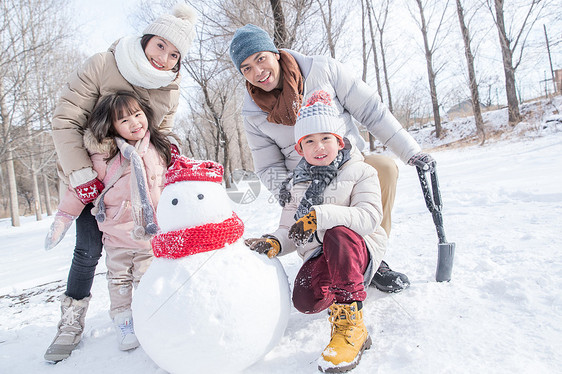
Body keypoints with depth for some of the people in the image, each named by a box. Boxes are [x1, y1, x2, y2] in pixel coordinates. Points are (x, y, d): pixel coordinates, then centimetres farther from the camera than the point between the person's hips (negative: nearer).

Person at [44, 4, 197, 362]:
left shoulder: (170, 90, -4)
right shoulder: (102, 66, -20)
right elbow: (65, 121, -19)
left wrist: (170, 145, -13)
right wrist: (82, 175, -23)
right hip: (88, 171, -3)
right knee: (89, 248, -9)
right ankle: (72, 321, 12)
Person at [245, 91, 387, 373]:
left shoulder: (360, 172, -1)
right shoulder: (298, 184, 13)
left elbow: (369, 217, -18)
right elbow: (290, 232, 13)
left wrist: (321, 216, -29)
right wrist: (274, 243, -11)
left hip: (359, 250, -3)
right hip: (320, 256, 3)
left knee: (337, 233, -38)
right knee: (305, 300, -29)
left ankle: (350, 326, -30)